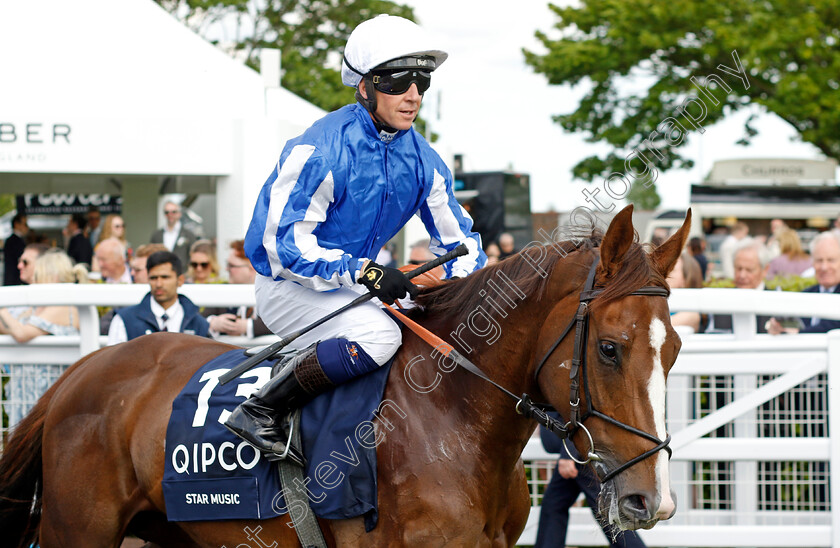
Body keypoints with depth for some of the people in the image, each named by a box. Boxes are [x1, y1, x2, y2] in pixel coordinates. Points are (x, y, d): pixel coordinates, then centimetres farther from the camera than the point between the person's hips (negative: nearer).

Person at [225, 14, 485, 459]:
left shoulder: (423, 161, 0)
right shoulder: (320, 151, -22)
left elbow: (457, 240, 10)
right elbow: (283, 244, -26)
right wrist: (361, 272, -35)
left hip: (354, 287, 8)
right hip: (287, 288, -8)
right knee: (378, 334, -34)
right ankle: (259, 411, -25)